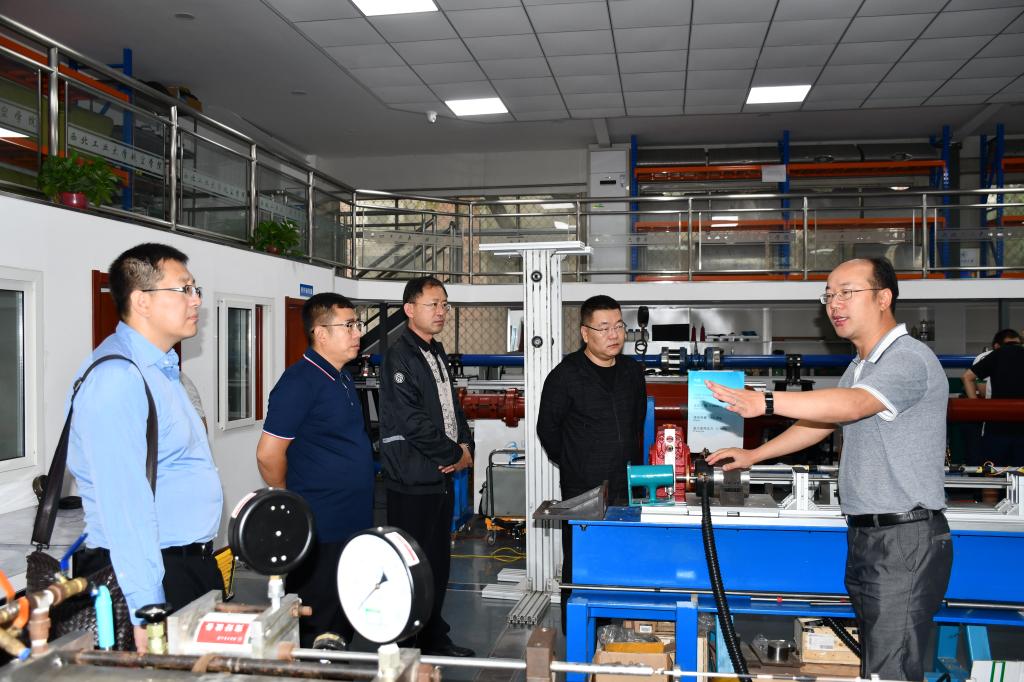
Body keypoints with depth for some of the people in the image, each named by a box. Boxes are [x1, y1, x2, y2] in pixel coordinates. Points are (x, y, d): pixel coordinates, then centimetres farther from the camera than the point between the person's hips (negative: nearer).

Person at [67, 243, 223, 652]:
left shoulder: (159, 370, 13)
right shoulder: (117, 377, -20)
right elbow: (124, 503, -25)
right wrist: (146, 611, -26)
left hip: (191, 567, 10)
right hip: (157, 577, -10)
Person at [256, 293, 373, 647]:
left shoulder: (343, 379, 12)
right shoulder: (300, 382, -16)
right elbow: (269, 454, -18)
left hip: (353, 524, 9)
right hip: (320, 530, -9)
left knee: (343, 627, 18)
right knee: (315, 632, 3)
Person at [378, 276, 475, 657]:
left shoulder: (437, 354, 15)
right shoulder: (400, 357, -13)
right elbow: (411, 421, -21)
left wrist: (466, 446, 2)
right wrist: (454, 454, -11)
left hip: (442, 476, 9)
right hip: (412, 480, -9)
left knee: (439, 562, 16)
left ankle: (435, 638, 29)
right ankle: (410, 645, 12)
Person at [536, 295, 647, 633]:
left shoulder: (632, 371, 8)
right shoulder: (565, 376, -10)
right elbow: (547, 429, -2)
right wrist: (572, 465, 6)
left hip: (627, 488, 5)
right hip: (583, 491, -5)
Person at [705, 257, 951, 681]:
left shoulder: (910, 360, -14)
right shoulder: (859, 367, 19)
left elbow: (850, 406, -31)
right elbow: (821, 423, 27)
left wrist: (766, 402, -40)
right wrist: (753, 456, 26)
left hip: (906, 539, -9)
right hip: (865, 535, 9)